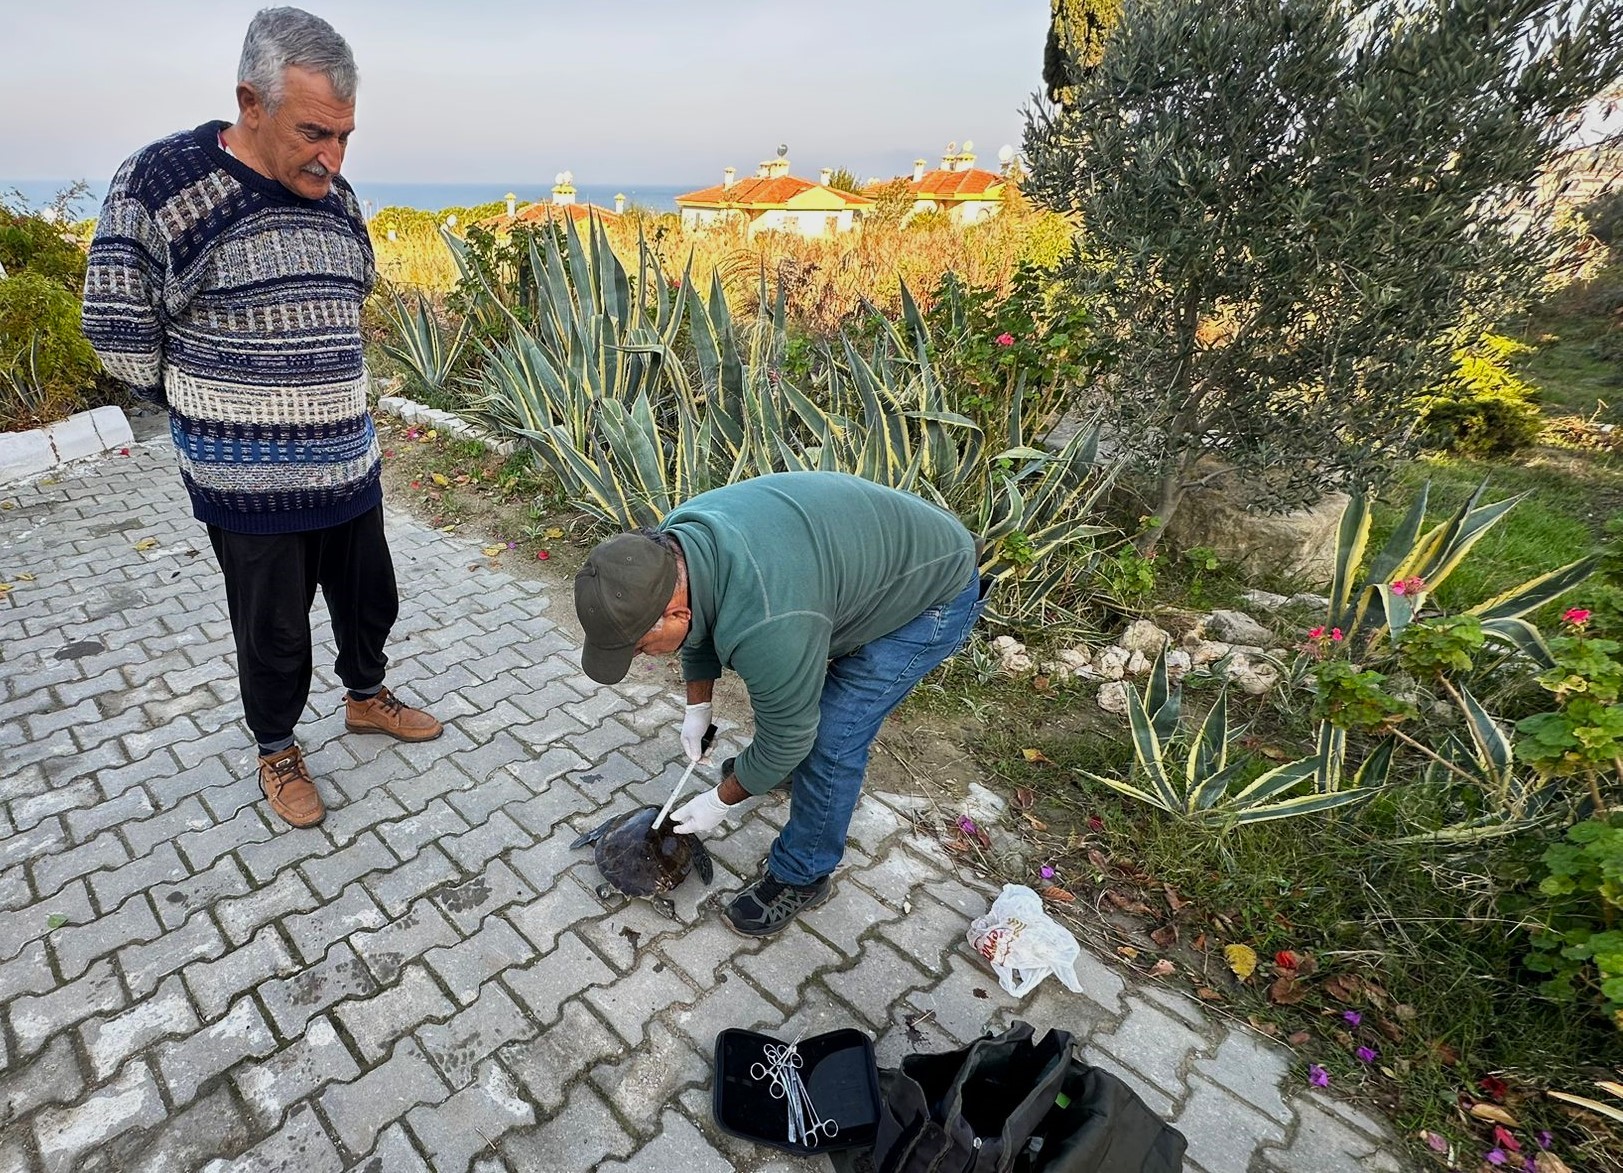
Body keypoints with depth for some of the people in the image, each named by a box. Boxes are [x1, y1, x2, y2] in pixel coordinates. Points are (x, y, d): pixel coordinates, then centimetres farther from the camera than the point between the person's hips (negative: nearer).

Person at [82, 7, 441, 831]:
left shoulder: (335, 199, 3)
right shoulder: (161, 185, -14)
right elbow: (117, 332, -7)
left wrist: (324, 411, 13)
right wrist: (213, 415, 3)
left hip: (349, 466, 5)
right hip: (252, 485, -5)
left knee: (368, 599, 19)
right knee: (274, 631, 11)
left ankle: (366, 698, 45)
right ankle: (277, 750, 34)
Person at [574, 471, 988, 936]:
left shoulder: (766, 628, -41)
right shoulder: (671, 542, -15)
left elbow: (788, 735, -23)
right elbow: (701, 632, 6)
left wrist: (721, 801, -7)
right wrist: (697, 708, 12)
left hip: (935, 591, -8)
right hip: (873, 550, 9)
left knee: (830, 740, -9)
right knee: (782, 681, 21)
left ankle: (801, 878, 14)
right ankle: (766, 764, 50)